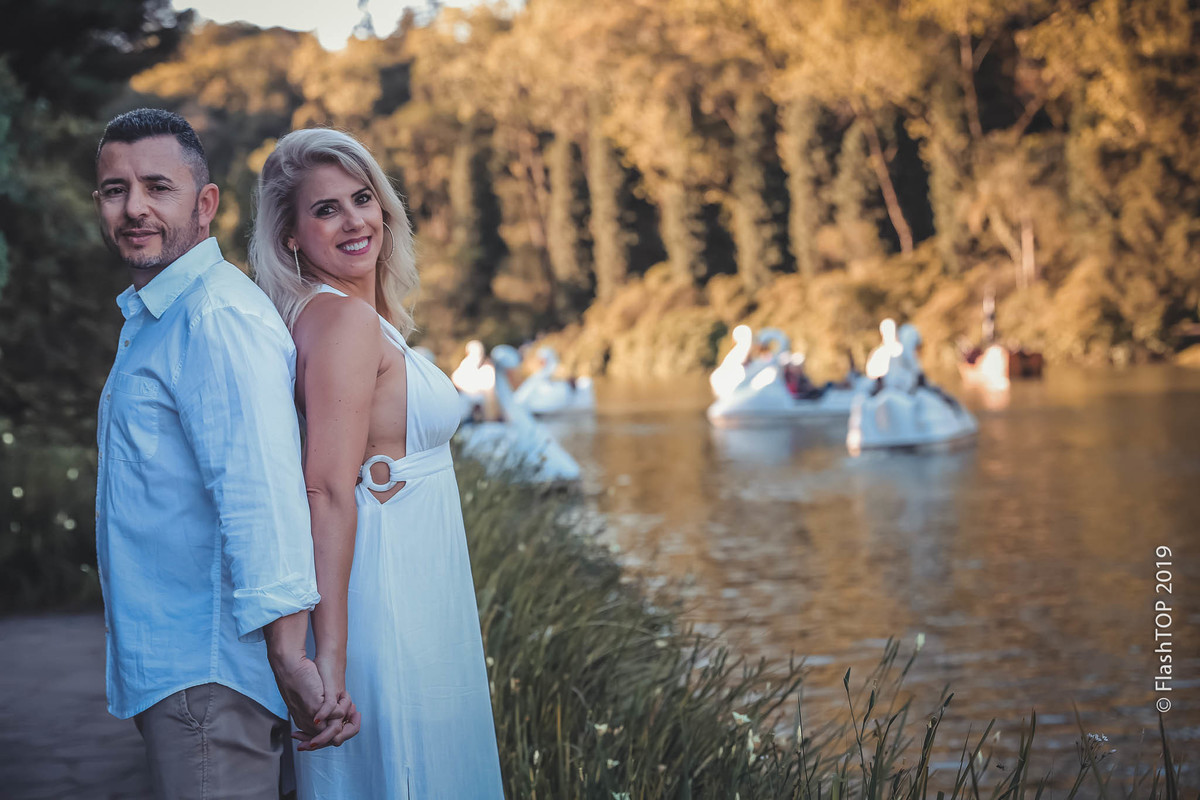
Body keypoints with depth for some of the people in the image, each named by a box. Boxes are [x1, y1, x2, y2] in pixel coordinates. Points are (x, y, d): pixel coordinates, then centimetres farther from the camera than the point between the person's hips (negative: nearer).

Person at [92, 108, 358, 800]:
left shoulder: (219, 318, -18)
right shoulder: (151, 317, 17)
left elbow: (262, 495, -26)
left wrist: (288, 654, -29)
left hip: (210, 671, -10)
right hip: (170, 664, 10)